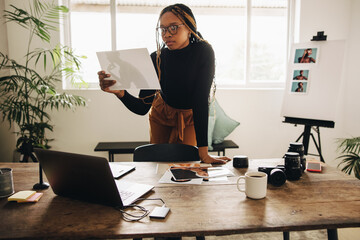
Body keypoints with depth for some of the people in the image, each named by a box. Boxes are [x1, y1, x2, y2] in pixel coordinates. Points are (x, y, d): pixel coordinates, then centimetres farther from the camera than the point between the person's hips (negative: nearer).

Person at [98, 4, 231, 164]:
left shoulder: (203, 52, -27)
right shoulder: (156, 58, -22)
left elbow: (201, 100, -31)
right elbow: (142, 108, -22)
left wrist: (203, 152, -35)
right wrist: (119, 92, -44)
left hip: (190, 118, -1)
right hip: (162, 115, 2)